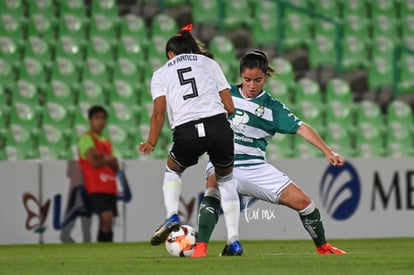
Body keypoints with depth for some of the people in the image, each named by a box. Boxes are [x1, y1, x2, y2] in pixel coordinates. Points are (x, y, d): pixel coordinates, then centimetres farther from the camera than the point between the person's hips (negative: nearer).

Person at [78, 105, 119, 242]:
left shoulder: (106, 143, 22)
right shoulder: (87, 139, -2)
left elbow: (116, 168, 13)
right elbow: (94, 162, -15)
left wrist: (103, 157, -6)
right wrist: (108, 160, 3)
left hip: (110, 188, 8)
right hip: (96, 188, -8)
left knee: (106, 222, 5)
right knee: (107, 218, -21)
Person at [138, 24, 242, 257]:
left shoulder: (161, 73, 19)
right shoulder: (209, 63, 21)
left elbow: (159, 112, 4)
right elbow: (229, 107, 14)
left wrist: (151, 143, 6)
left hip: (186, 133, -1)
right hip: (219, 126, 1)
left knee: (173, 170, 31)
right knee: (226, 179, 25)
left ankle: (172, 216, 7)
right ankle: (234, 240, 15)